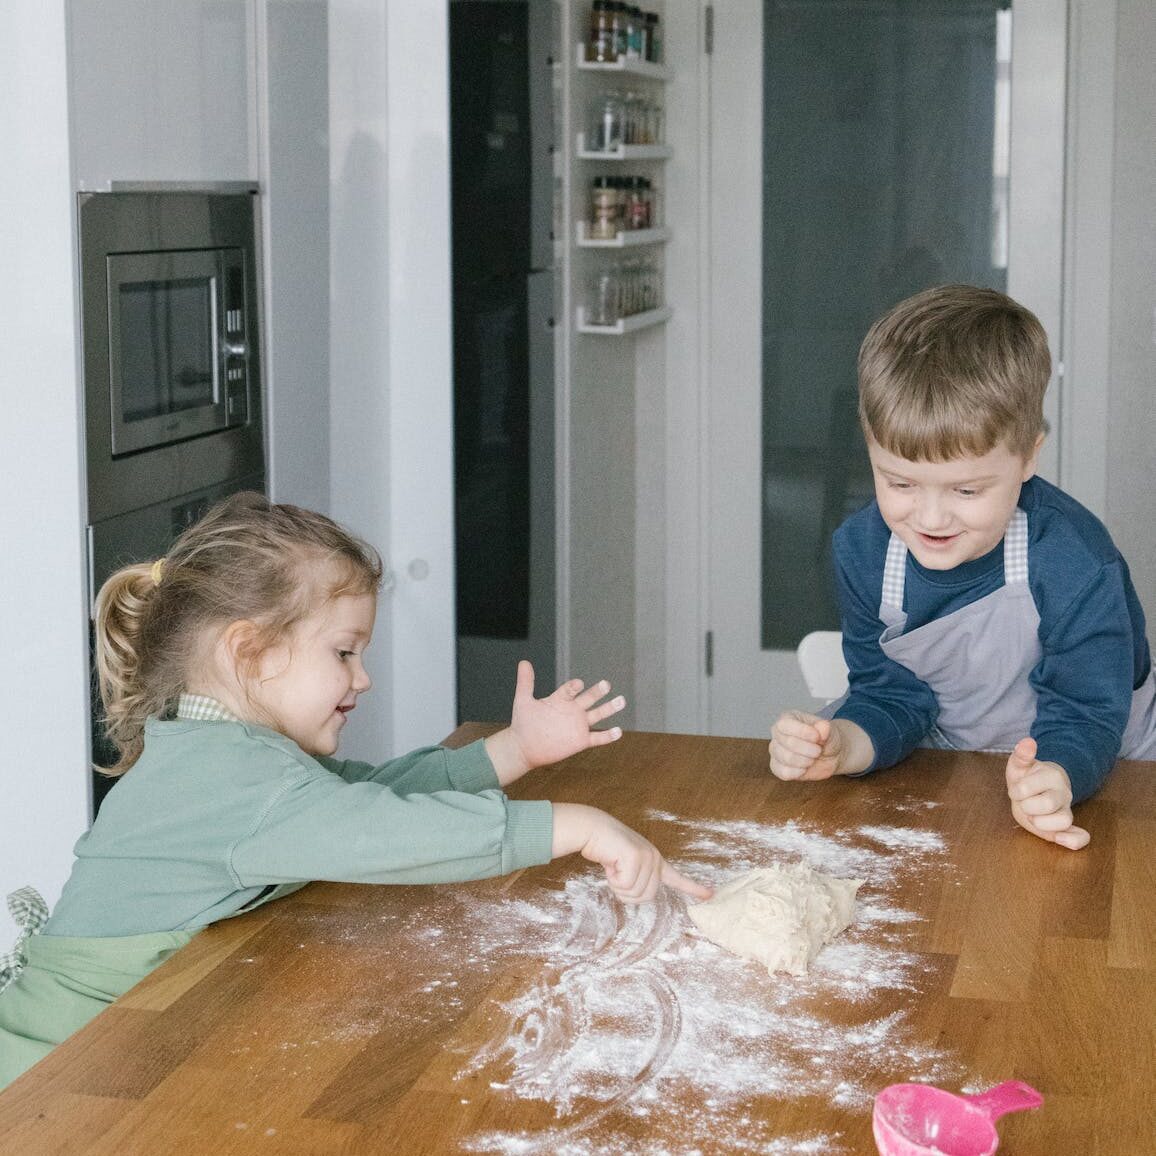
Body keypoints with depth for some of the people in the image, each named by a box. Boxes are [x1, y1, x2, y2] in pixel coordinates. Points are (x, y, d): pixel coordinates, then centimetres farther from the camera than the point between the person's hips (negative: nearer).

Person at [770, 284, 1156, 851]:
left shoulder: (1075, 561, -26)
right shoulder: (861, 549, -14)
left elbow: (1083, 717, -25)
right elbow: (892, 695, -8)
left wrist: (1053, 779, -47)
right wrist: (838, 747, -30)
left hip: (1092, 767, -2)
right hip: (943, 759, 3)